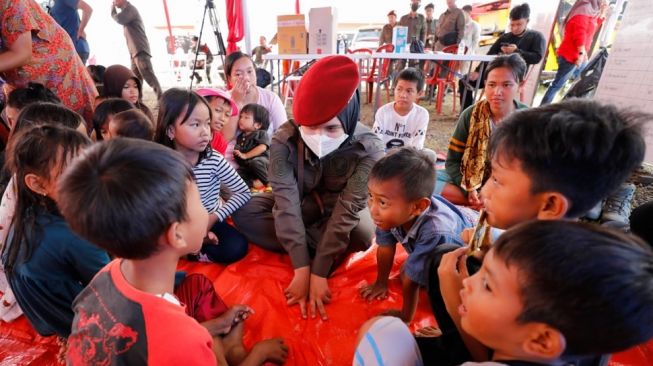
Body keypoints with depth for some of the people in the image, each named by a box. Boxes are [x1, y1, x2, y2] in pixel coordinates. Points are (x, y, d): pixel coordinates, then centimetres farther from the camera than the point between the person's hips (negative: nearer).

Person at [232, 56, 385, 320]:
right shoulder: (284, 140, -28)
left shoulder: (369, 149, -30)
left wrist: (318, 273, -32)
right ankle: (327, 249, -17)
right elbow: (287, 203, -31)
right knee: (243, 213, -20)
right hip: (298, 206, 2)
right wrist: (302, 269, -34)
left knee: (362, 234, -34)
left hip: (337, 211, -2)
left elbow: (347, 210, -31)